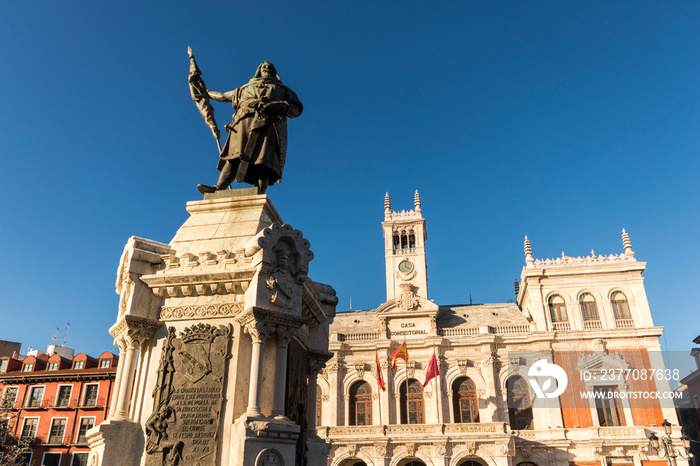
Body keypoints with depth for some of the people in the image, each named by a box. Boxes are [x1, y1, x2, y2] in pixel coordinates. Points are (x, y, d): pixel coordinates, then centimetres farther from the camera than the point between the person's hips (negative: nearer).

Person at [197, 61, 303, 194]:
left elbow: (296, 111, 20)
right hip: (245, 122, 2)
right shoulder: (245, 89, 40)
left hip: (268, 124, -2)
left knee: (263, 162, -24)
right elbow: (223, 96, 51)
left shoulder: (283, 90, 33)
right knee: (234, 158, -21)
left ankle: (259, 196, -40)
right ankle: (218, 188, -39)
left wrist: (283, 105, -1)